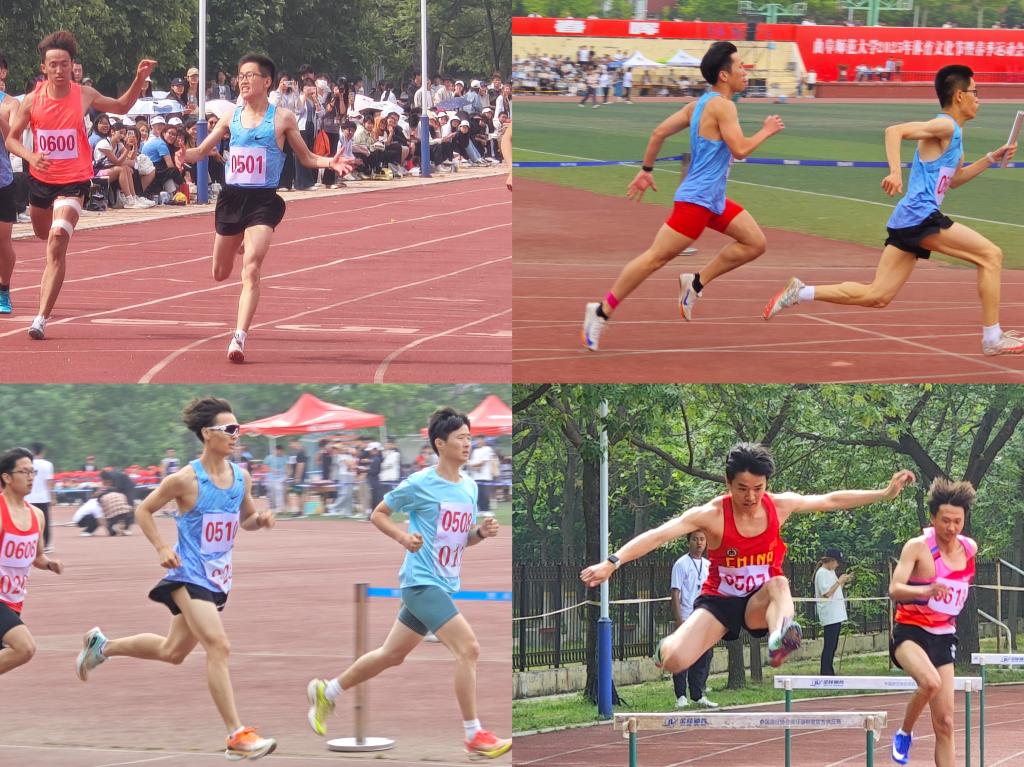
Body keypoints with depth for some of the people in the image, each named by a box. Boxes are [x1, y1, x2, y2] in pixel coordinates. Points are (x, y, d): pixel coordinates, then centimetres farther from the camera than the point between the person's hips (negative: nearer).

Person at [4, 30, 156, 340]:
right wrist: (31, 157, -19)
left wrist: (140, 80, -3)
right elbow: (11, 138, 2)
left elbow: (121, 107, 12)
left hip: (73, 182, -3)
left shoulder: (84, 95, -7)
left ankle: (41, 319, -21)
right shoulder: (32, 100, -7)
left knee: (56, 247, -18)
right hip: (40, 179, 3)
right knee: (44, 235, 25)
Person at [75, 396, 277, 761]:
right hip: (190, 575, -8)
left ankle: (102, 646, 43)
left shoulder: (241, 478, 3)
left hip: (218, 578, 8)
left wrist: (260, 519, -5)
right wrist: (162, 548, -14)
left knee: (172, 652, 20)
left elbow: (245, 518, 18)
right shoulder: (186, 480, -14)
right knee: (218, 645, -20)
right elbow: (144, 510, -3)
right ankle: (237, 736, -22)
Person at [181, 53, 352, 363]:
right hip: (231, 197, 4)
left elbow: (306, 157, 7)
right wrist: (180, 154, -10)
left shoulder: (282, 118, -2)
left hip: (263, 200, -4)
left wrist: (329, 162, -13)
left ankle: (239, 337, -23)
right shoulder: (231, 116, 7)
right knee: (220, 273, 15)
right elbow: (201, 151, 12)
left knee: (251, 268, -21)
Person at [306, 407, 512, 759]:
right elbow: (377, 514, -1)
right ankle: (475, 736, -12)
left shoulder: (469, 487, 9)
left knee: (391, 655, 19)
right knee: (468, 648, -18)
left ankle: (327, 691, 37)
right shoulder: (420, 484, -11)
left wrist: (481, 532, -3)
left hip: (445, 584, 8)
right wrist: (404, 537, -18)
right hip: (422, 581, -8)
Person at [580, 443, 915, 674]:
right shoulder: (712, 515, -19)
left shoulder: (779, 506, -9)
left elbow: (833, 500, 4)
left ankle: (778, 639, -60)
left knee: (779, 583, -34)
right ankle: (669, 646, 17)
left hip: (760, 603, 1)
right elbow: (658, 535, -27)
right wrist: (613, 562, -39)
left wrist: (885, 493, 4)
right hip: (719, 601, -1)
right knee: (675, 661, -21)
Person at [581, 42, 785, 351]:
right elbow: (739, 149, -22)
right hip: (697, 198, -10)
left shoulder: (699, 104, 12)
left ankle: (696, 283, 11)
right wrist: (766, 131, -7)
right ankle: (602, 311, -1)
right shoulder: (722, 106, -15)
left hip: (713, 200, 10)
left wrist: (646, 170, 19)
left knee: (755, 243, 8)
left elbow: (659, 133, 13)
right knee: (656, 257, -7)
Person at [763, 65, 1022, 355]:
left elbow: (954, 179, 35)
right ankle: (992, 339, -7)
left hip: (908, 222, 10)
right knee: (991, 255, -9)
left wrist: (992, 158, 29)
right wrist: (895, 173, -33)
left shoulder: (954, 133, 22)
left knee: (875, 296, 7)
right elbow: (894, 131, -21)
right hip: (920, 214, -10)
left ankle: (799, 293, 6)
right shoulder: (944, 126, -8)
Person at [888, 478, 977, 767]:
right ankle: (904, 733, -8)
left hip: (944, 637, 5)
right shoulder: (918, 547, -14)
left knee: (944, 723, 1)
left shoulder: (969, 548, 4)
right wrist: (926, 591, -42)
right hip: (910, 633, -5)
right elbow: (895, 589, -26)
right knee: (930, 682, -35)